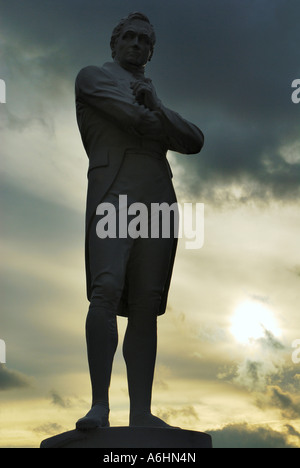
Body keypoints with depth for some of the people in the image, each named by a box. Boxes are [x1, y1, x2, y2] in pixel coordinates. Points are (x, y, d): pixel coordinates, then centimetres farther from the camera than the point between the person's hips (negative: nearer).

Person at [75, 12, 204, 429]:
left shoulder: (155, 93, 32)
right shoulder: (93, 76, 16)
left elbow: (195, 143, 14)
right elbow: (137, 121, -3)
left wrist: (157, 107, -1)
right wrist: (169, 129, 15)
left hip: (159, 202, 5)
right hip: (114, 194, -5)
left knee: (147, 307, -4)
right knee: (106, 290, -21)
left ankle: (141, 412, -7)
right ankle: (99, 404, -21)